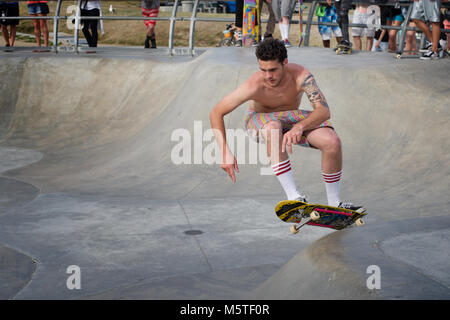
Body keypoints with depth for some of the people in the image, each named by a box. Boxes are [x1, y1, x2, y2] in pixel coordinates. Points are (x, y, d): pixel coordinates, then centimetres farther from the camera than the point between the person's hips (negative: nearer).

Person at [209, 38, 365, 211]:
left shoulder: (300, 76, -31)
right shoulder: (254, 85, -33)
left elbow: (324, 111, -38)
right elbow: (216, 113, -26)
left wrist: (299, 127, -57)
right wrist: (225, 152, -35)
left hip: (291, 118, 2)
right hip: (260, 119, -2)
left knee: (332, 142, -24)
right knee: (273, 127, -41)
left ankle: (334, 203, -4)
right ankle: (294, 197, -38)